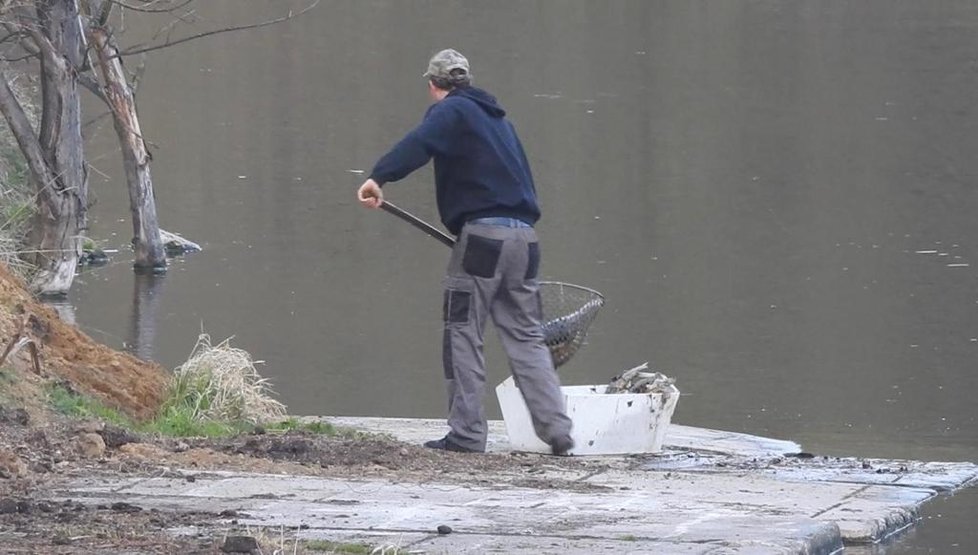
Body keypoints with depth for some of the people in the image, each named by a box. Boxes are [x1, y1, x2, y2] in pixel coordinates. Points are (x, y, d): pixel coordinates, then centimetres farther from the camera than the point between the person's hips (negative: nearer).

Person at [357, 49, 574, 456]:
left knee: (463, 334, 0)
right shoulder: (496, 117, 25)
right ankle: (557, 429, 3)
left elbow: (418, 144, -20)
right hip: (524, 236, 7)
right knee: (527, 338, 11)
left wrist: (379, 178, -32)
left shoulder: (452, 112, 0)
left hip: (482, 234, -7)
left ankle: (466, 434, -2)